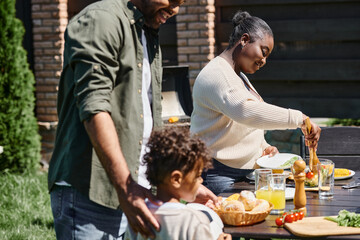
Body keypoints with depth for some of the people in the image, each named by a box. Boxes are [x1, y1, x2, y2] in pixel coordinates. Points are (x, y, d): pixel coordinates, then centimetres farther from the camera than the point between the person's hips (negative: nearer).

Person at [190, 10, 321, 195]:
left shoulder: (238, 75, 20)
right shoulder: (216, 75, -15)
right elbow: (246, 111, -34)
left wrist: (263, 147, 10)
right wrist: (300, 119, -35)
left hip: (244, 172, 10)